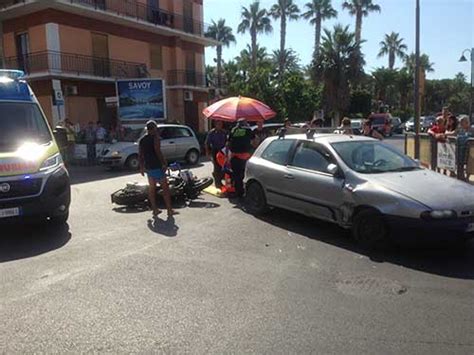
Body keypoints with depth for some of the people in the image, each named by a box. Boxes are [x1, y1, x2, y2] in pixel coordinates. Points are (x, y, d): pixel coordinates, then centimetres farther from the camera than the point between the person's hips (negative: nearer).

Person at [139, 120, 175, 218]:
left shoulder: (141, 140, 11)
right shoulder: (155, 137, -11)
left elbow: (140, 155, 13)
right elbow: (158, 152, -19)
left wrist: (141, 167, 20)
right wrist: (164, 163, -15)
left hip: (148, 167, 7)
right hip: (157, 166, -7)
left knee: (152, 188, 13)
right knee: (165, 187, -2)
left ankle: (155, 210, 16)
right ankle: (169, 210, -2)